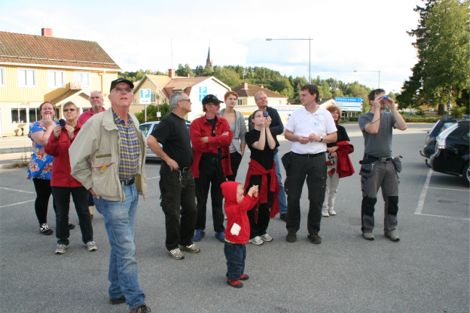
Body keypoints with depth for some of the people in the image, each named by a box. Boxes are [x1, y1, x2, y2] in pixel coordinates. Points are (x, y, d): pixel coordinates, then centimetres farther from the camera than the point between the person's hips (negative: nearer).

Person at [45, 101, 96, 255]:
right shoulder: (57, 129, 7)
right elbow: (49, 151, -3)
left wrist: (73, 136, -25)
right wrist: (55, 137, -20)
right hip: (60, 177, 2)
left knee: (83, 211, 6)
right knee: (61, 212, 8)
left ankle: (88, 239, 19)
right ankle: (62, 241, 20)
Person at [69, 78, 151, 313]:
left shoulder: (134, 122, 10)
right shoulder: (97, 123, -12)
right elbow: (76, 156, -8)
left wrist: (137, 181, 14)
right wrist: (92, 185, -8)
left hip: (132, 189, 7)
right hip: (112, 193, -7)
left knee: (121, 244, 17)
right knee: (126, 248, -6)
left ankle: (117, 292, 32)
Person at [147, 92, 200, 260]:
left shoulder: (182, 122, 13)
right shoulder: (169, 121, -15)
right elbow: (151, 141, -27)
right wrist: (168, 159, -21)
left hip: (187, 172, 8)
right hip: (173, 173, -8)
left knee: (190, 209, 12)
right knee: (173, 212, 2)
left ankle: (186, 241, 28)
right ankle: (172, 246, 16)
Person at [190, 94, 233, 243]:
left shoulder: (223, 122, 8)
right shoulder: (196, 123, -4)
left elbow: (228, 139, -10)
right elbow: (197, 144, -18)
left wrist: (208, 139, -15)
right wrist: (219, 140, -12)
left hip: (220, 164, 3)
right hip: (203, 164, -3)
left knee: (218, 199, 11)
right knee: (201, 199, 8)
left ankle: (219, 230, 20)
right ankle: (199, 229, 21)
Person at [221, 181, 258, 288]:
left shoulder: (237, 205, 3)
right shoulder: (230, 208, -29)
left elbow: (249, 206, 12)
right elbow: (243, 206, -46)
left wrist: (254, 196, -4)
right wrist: (249, 193, -48)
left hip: (241, 241, 10)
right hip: (233, 243, -10)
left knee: (241, 258, 26)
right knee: (235, 261, 1)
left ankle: (239, 273, 43)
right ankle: (232, 278, 15)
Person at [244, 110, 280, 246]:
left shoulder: (270, 133, 10)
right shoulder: (250, 134, -3)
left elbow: (272, 146, -10)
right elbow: (260, 146, -19)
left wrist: (267, 128, -9)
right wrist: (263, 128, -14)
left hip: (270, 171, 5)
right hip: (256, 171, -5)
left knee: (267, 203, 9)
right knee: (254, 203, -4)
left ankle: (262, 231, 23)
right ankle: (252, 234, 4)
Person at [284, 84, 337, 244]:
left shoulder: (325, 114, 3)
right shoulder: (296, 113, 7)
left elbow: (334, 136, 4)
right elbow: (287, 134, 9)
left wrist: (319, 138, -14)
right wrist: (297, 138, -11)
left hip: (317, 159, -1)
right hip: (297, 158, 1)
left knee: (316, 198, 3)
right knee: (293, 196, 4)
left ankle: (313, 231, 18)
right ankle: (292, 230, 18)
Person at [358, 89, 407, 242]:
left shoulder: (389, 116, 9)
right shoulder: (365, 118, -2)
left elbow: (403, 126, -8)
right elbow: (373, 129, -22)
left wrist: (393, 108, -8)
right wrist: (377, 109, -14)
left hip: (389, 162, 4)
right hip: (372, 163, -4)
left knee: (392, 199, 8)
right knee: (370, 199, 1)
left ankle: (390, 229, 21)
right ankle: (367, 229, 14)